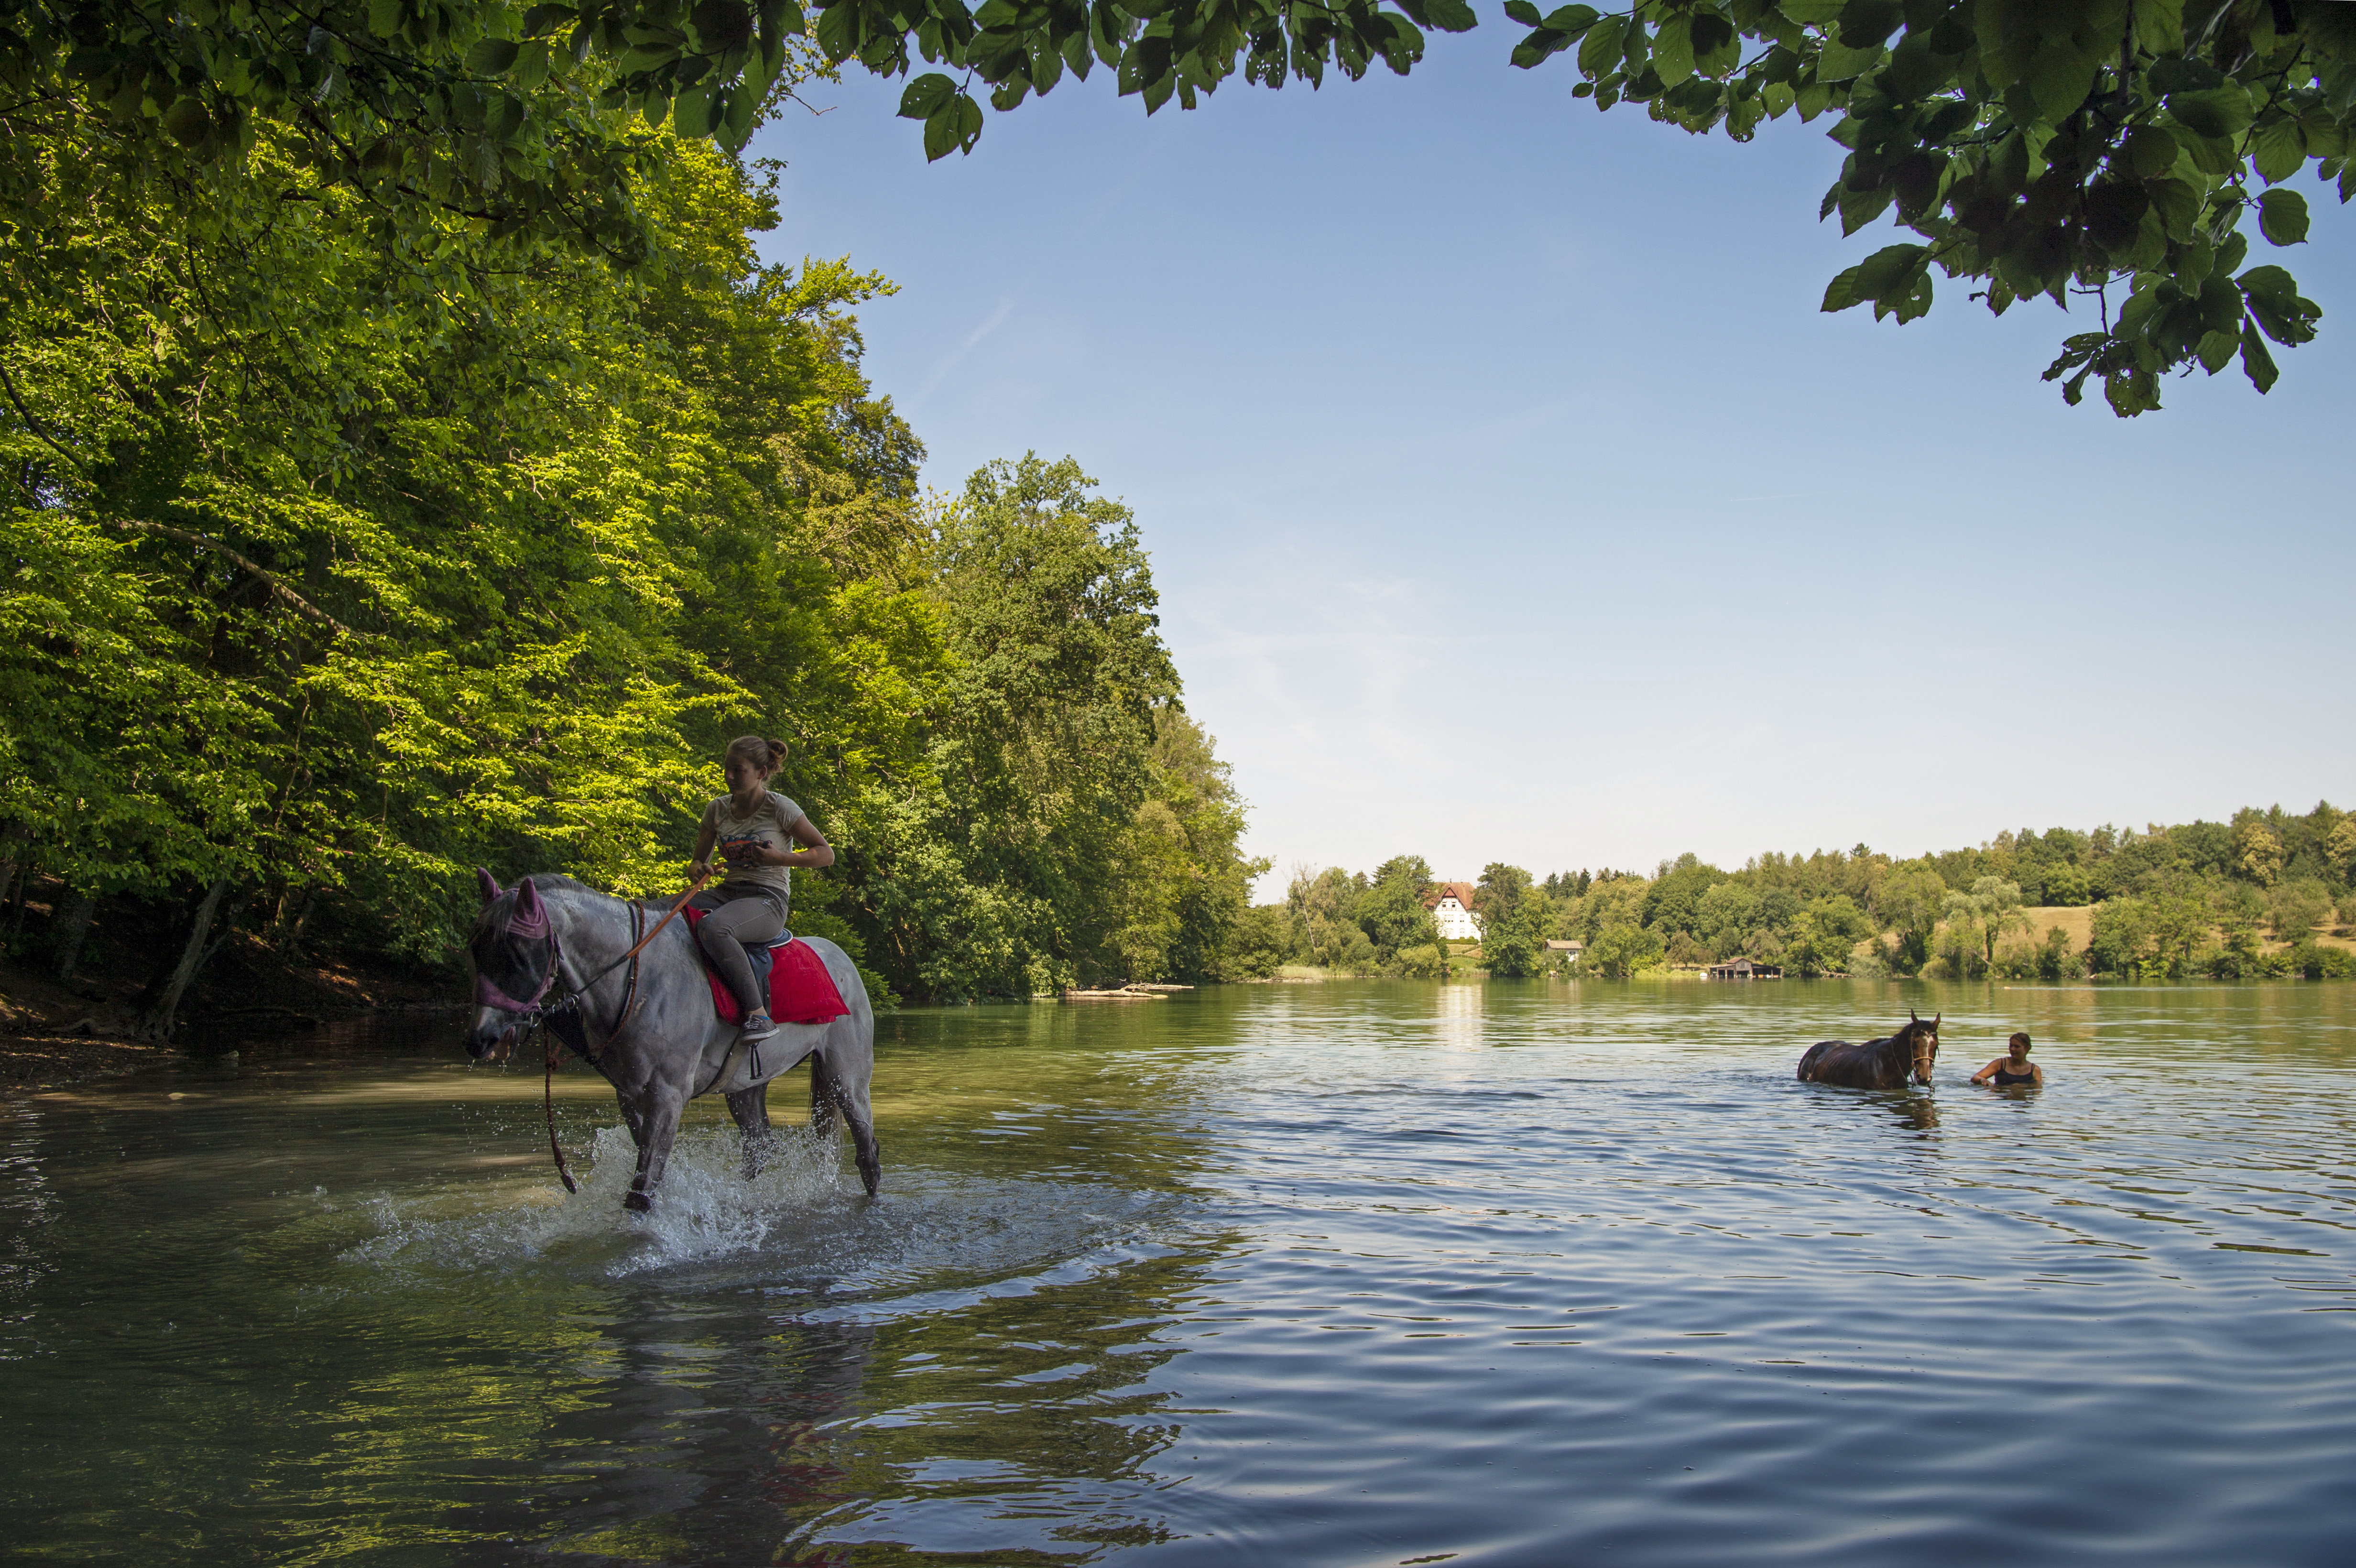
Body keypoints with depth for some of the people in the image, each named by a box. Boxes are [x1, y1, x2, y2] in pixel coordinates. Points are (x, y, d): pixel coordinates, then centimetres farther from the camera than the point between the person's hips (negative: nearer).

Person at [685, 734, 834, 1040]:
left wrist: (781, 858, -16)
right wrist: (697, 868, -6)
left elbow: (826, 853, -2)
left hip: (769, 899, -6)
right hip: (728, 891, 6)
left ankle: (757, 1013, -32)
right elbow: (700, 859, 19)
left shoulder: (780, 808, -4)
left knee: (713, 928, -37)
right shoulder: (717, 810, 11)